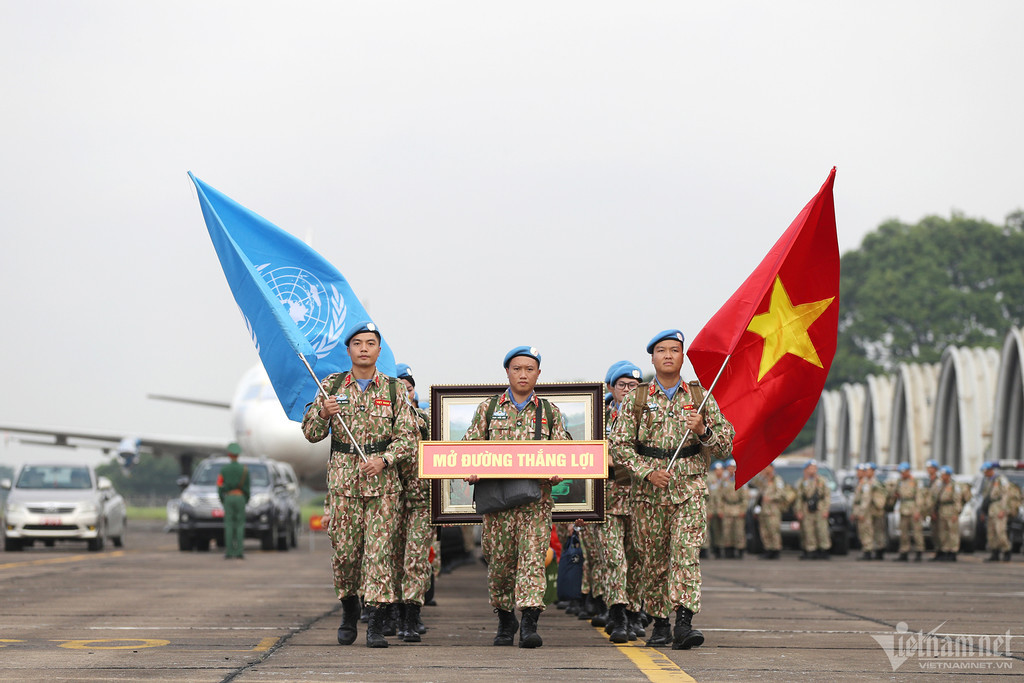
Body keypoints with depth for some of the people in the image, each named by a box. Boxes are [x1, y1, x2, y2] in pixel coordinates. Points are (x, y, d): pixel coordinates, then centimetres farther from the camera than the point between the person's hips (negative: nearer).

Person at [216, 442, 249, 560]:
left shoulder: (223, 469, 0)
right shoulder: (244, 469, 0)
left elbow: (220, 486, -1)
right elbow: (247, 487, 2)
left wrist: (222, 501, 10)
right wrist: (246, 500, 13)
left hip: (228, 498, 0)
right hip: (240, 497, 0)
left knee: (228, 525, 1)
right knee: (240, 525, 2)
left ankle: (228, 552, -3)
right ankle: (239, 552, -4)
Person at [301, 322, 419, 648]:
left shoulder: (393, 389, 6)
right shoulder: (332, 386, 8)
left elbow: (408, 436, 3)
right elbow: (311, 433, 8)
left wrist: (384, 460, -13)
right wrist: (323, 413, -13)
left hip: (383, 482, -1)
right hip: (342, 481, 1)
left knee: (379, 550, -7)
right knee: (344, 551, 3)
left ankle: (377, 624, -5)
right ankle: (349, 610, 25)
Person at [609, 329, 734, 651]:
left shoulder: (701, 398, 8)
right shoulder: (636, 399, 7)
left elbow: (726, 445, 8)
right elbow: (618, 443, 2)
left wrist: (703, 430, -13)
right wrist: (648, 471, -10)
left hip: (690, 490, -1)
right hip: (648, 492, 1)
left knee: (687, 552, -15)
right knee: (654, 559, 5)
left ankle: (684, 623, -22)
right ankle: (659, 624, 16)